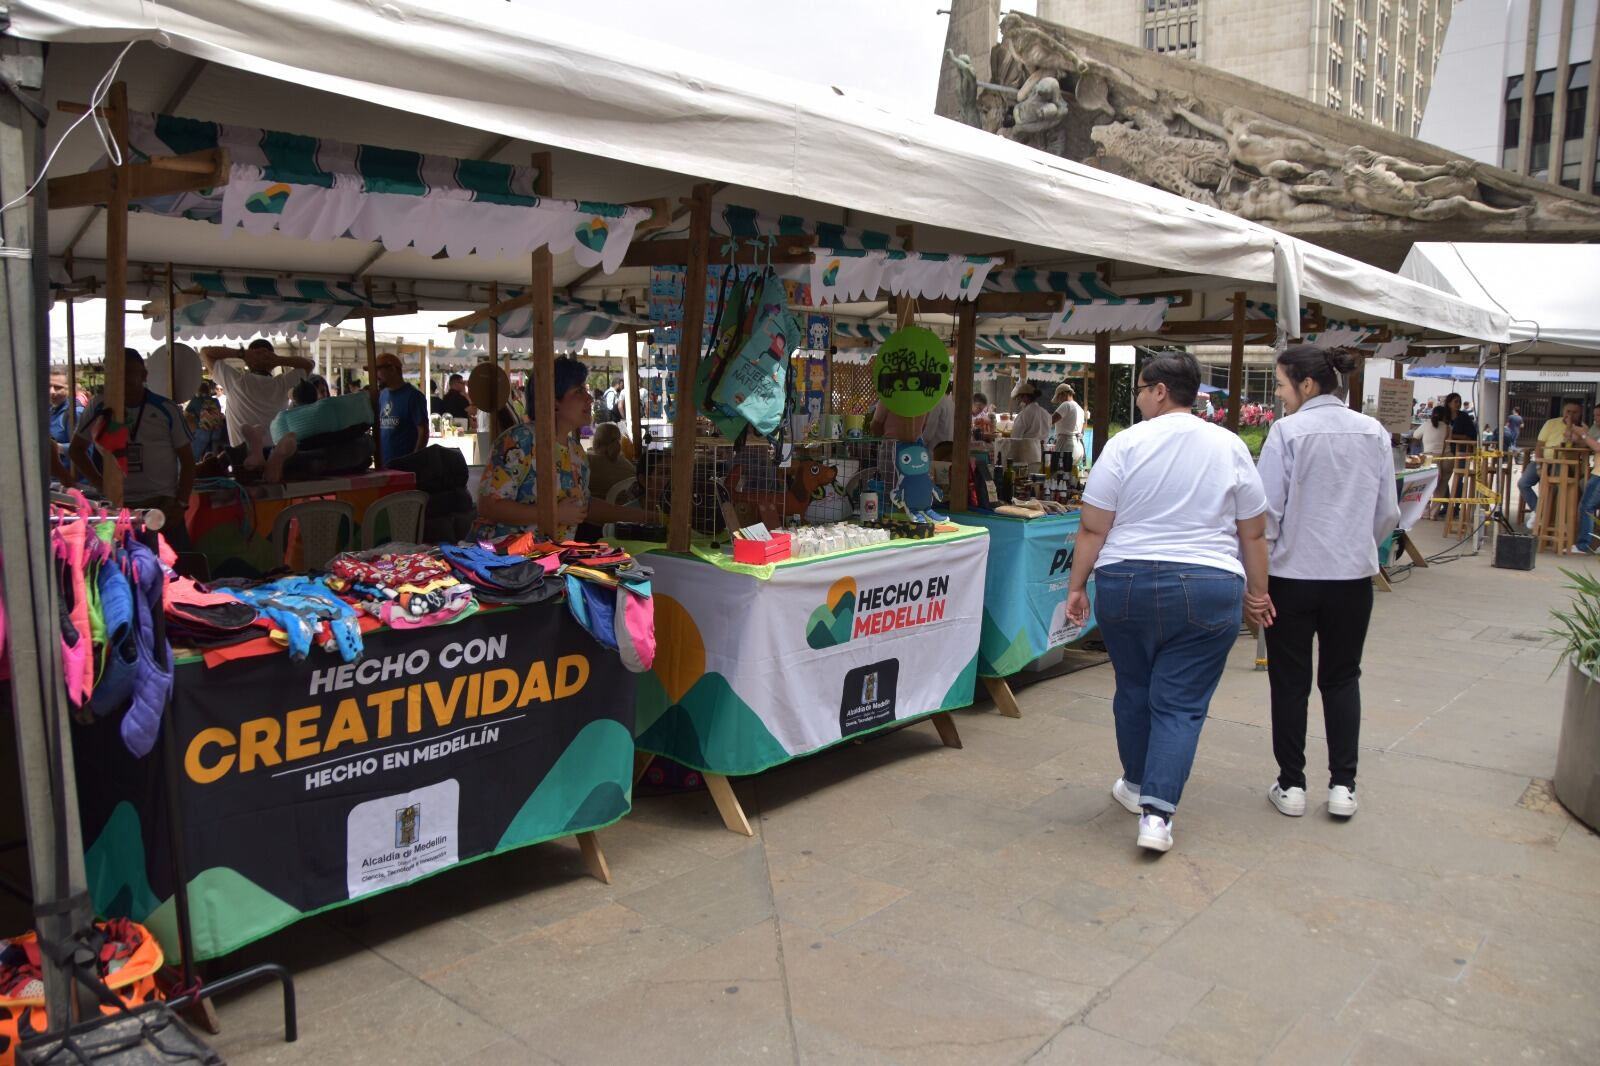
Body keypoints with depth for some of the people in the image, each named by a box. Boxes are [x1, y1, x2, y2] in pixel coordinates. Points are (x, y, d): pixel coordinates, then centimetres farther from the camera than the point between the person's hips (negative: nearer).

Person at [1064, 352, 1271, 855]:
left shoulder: (1125, 445, -5)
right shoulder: (1230, 447, 2)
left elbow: (1092, 529, -5)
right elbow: (1253, 533, 7)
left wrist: (1077, 585, 5)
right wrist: (1256, 593, 17)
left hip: (1125, 586, 0)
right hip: (1207, 592, 0)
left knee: (1133, 691, 17)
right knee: (1181, 704, 3)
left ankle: (1137, 785, 34)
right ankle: (1156, 812, -5)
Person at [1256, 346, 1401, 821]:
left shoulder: (1288, 431, -12)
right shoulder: (1373, 432, 2)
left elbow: (1267, 510, -13)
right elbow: (1388, 512, 6)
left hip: (1292, 574, -3)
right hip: (1353, 576, 4)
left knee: (1290, 681, 9)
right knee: (1341, 679, 16)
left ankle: (1291, 785, 16)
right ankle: (1342, 785, 16)